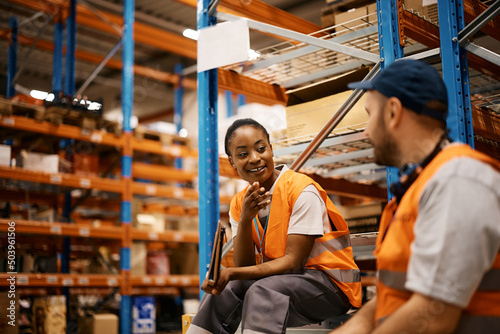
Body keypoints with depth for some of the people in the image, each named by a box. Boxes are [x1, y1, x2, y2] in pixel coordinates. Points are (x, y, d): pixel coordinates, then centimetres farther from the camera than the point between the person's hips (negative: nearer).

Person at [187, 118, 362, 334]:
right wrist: (245, 219, -23)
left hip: (329, 282, -6)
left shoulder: (302, 190, -17)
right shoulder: (239, 204, 2)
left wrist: (231, 273, -30)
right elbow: (244, 266, -6)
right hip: (280, 276, 6)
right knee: (222, 292, -12)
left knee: (263, 291, -31)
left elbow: (293, 262, -21)